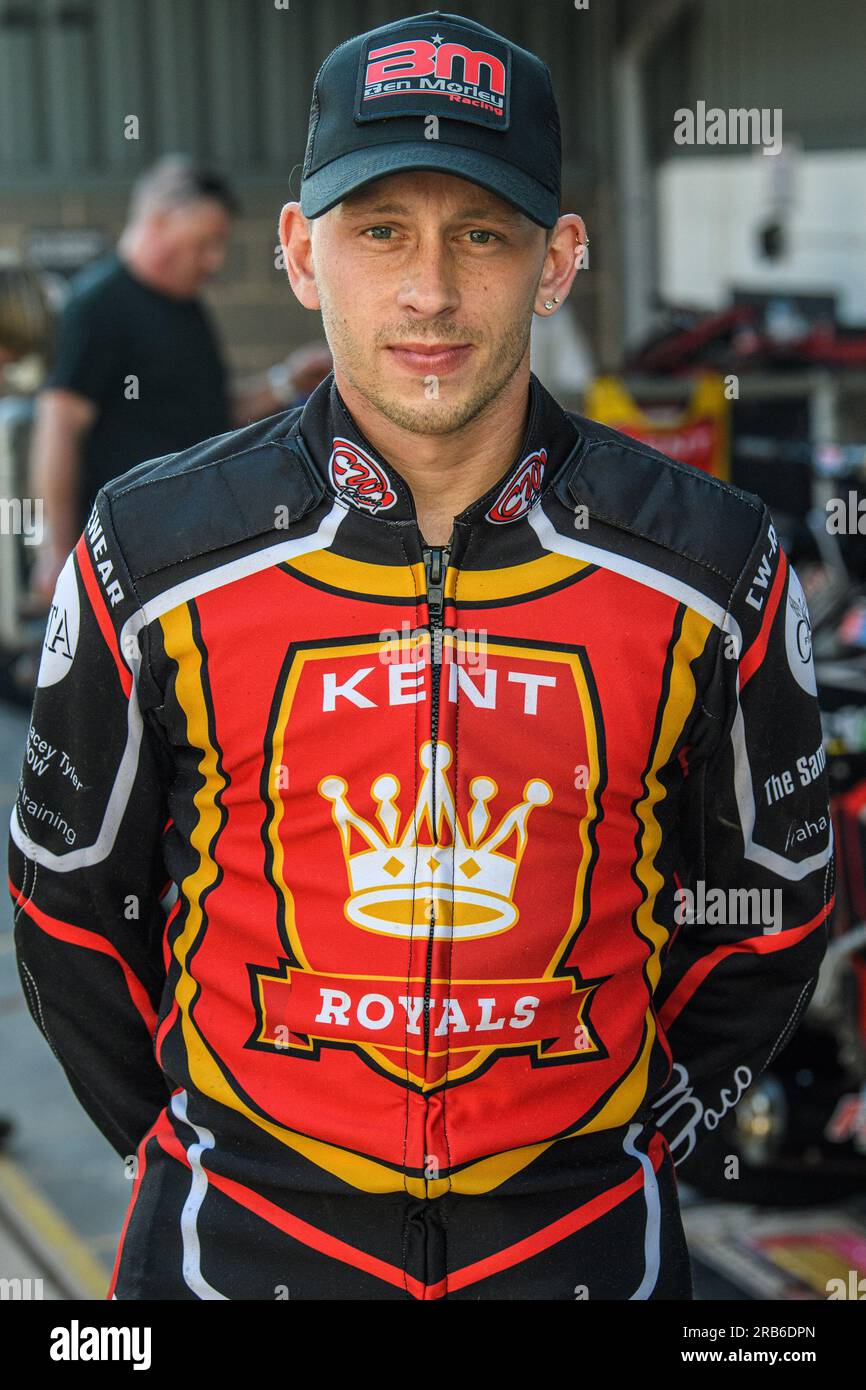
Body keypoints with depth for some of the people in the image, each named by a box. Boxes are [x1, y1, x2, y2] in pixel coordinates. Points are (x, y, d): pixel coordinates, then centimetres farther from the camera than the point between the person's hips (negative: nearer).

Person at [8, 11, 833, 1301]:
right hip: (242, 1242, 0)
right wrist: (196, 1154, 4)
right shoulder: (154, 559, -9)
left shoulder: (713, 568, -8)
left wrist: (634, 1144, 5)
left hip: (582, 1241, 1)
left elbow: (771, 911, 6)